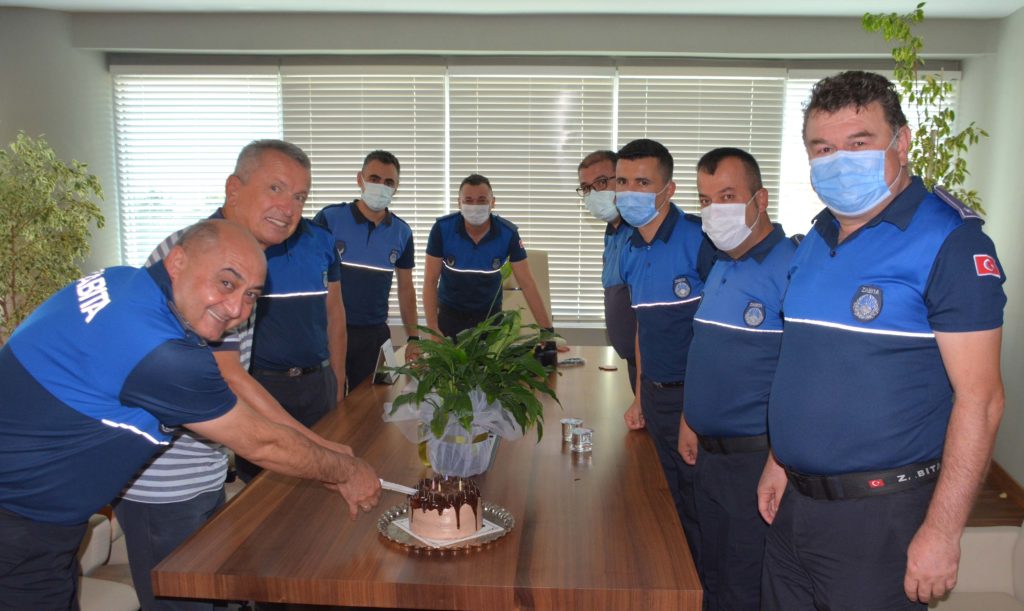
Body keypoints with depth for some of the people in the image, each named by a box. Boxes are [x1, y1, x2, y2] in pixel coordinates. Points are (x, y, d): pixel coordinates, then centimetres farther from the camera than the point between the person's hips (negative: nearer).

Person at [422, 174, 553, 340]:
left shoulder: (508, 233, -18)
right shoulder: (442, 228, -19)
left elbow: (527, 284, -16)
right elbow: (430, 281, -15)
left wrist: (548, 331, -20)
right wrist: (433, 329, -24)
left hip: (490, 314, 1)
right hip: (450, 313, 0)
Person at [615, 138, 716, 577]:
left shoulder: (698, 239, -16)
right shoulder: (630, 252, 9)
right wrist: (641, 397, 16)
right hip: (655, 396, 7)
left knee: (697, 509, 5)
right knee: (666, 504, 19)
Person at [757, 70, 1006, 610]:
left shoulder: (948, 240, -14)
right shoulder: (817, 239, 8)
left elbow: (979, 398, -17)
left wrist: (941, 532, -18)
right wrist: (780, 460, 14)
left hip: (880, 512, -7)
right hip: (794, 500, 7)